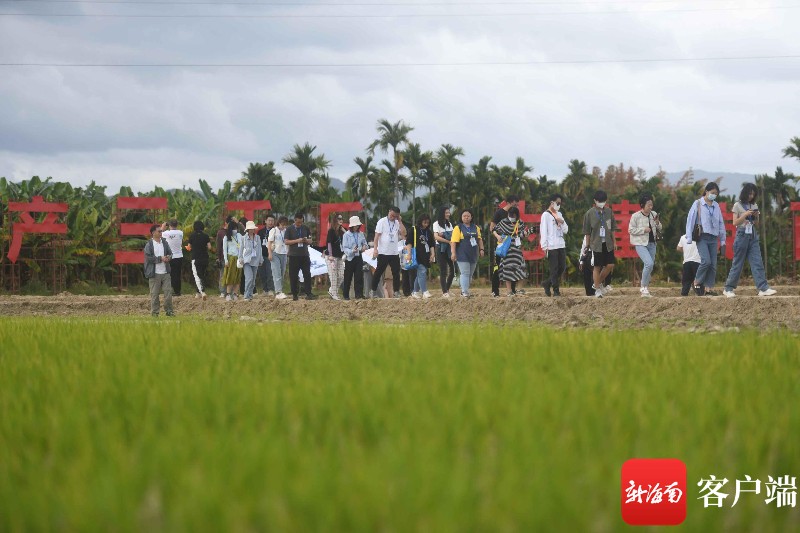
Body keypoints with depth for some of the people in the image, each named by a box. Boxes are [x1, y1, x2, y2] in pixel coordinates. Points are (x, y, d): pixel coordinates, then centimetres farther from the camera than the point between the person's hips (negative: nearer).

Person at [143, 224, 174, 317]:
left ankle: (169, 311, 8)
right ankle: (154, 312, 9)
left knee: (168, 291, 0)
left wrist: (169, 257, -7)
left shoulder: (164, 242, 11)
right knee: (154, 294, 1)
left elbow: (170, 253, 16)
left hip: (165, 272, 4)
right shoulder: (149, 245, -5)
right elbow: (148, 258, -13)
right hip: (154, 273, -4)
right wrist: (160, 258, -18)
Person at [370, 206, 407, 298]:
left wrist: (399, 221, -3)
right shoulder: (382, 222, -3)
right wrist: (375, 249, -15)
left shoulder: (397, 223, 9)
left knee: (396, 273, 4)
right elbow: (377, 236, -7)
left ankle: (396, 291, 9)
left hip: (394, 253, 4)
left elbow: (403, 233, -4)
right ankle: (373, 290, 9)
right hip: (383, 252, -4)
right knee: (378, 272, 2)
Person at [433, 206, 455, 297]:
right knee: (443, 271, -7)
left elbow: (453, 236, 9)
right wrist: (448, 241, -18)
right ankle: (444, 292, -6)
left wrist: (443, 235, -11)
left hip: (449, 249, 5)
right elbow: (436, 237, -12)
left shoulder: (449, 224, 18)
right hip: (441, 249, -5)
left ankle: (447, 289, 13)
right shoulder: (437, 224, -1)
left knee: (452, 270, -2)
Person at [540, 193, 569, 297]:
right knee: (554, 269, -6)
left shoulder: (559, 214, 17)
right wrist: (544, 246, -14)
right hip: (551, 246, -7)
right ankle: (556, 290, -2)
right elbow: (543, 231, -8)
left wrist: (562, 222, -4)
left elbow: (566, 230, 16)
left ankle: (548, 284, 20)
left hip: (561, 245, 7)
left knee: (562, 267, 6)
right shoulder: (546, 215, -3)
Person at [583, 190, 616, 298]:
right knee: (597, 267, 0)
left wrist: (614, 242, 12)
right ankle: (597, 289, 8)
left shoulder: (609, 211, 6)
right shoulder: (590, 214, -6)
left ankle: (598, 283, 19)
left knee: (610, 265, -1)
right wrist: (587, 245, -2)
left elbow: (612, 228, 13)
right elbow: (587, 232, -2)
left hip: (607, 243, 4)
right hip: (596, 244, -4)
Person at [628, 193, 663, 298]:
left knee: (650, 265, 10)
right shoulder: (636, 216, -9)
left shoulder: (654, 215, 6)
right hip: (641, 243, -6)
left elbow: (659, 229, 14)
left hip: (652, 243, 6)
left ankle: (644, 288, 25)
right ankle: (644, 287, -10)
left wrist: (657, 223, -8)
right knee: (649, 263, -22)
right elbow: (631, 230, -8)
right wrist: (643, 230, -17)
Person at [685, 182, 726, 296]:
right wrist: (689, 238, -7)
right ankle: (696, 283, -2)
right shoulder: (698, 204, 1)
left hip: (713, 238, 5)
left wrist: (723, 240, 16)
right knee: (706, 261, -20)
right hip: (702, 237, -5)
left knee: (713, 264, -1)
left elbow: (721, 223, 19)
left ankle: (708, 288, 2)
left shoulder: (716, 206, 14)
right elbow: (690, 221, -2)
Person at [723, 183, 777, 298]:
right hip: (742, 234, -4)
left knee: (757, 262, -6)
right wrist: (745, 214, -15)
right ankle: (728, 289, 9)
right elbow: (735, 222, -4)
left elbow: (756, 223, 17)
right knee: (737, 263, 0)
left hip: (753, 235, 4)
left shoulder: (754, 206, 12)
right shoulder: (738, 205, 0)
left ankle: (763, 288, -13)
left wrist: (756, 216, -4)